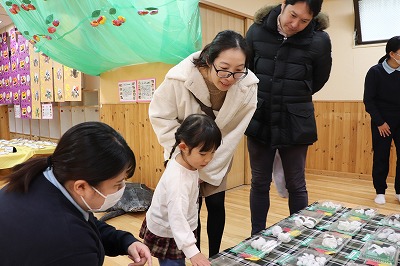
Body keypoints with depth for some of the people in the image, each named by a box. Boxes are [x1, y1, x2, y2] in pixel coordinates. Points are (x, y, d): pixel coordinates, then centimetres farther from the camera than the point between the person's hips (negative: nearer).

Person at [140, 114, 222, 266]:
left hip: (177, 231, 8)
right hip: (166, 234, -8)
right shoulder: (177, 179, -36)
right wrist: (192, 252, -46)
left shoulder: (187, 163, -9)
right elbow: (177, 217, -41)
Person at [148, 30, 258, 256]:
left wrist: (209, 165, -16)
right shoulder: (180, 79, -30)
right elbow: (160, 116, -16)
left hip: (218, 158, 2)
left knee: (216, 204, 10)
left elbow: (235, 132, -18)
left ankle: (215, 256, 33)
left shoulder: (248, 85, -26)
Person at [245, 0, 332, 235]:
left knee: (296, 186, 10)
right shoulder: (257, 31, -5)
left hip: (295, 124, -1)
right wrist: (263, 97, 10)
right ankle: (256, 237, 28)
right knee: (259, 184, 11)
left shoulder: (319, 40, -9)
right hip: (260, 121, 2)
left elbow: (317, 83, 6)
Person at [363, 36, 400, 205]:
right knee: (381, 157, 4)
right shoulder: (375, 72, -8)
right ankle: (380, 191, 17)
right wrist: (380, 122, -9)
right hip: (382, 123, -3)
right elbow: (368, 100, -8)